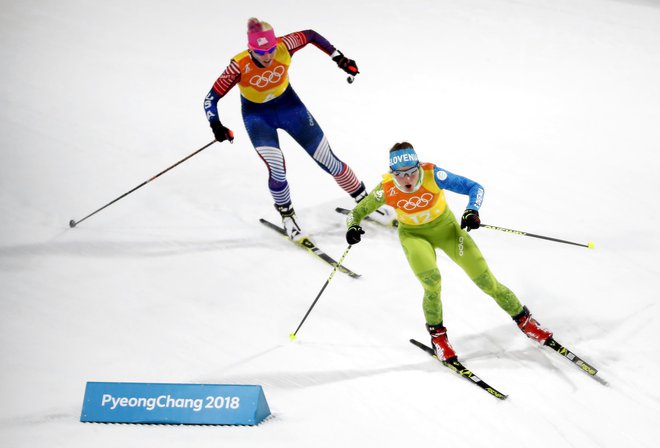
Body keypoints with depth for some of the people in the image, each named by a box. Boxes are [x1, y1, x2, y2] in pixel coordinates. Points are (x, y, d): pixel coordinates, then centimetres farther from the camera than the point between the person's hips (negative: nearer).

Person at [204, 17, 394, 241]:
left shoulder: (284, 47, -26)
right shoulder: (239, 66, -30)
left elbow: (311, 35, -6)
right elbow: (211, 98, -24)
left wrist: (339, 58, -8)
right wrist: (216, 125, -40)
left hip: (288, 104, 2)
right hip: (257, 115, -2)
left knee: (327, 159, 4)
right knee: (276, 168, -20)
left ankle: (365, 201, 21)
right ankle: (287, 216, 8)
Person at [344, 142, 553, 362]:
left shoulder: (432, 175, -30)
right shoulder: (387, 190, -26)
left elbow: (474, 188, -23)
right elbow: (357, 212, -10)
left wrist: (472, 211, -41)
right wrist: (353, 227, -31)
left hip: (445, 226, 0)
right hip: (414, 235, 0)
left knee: (484, 279, 0)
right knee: (431, 282, -24)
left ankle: (523, 319, 21)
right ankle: (437, 335, 2)